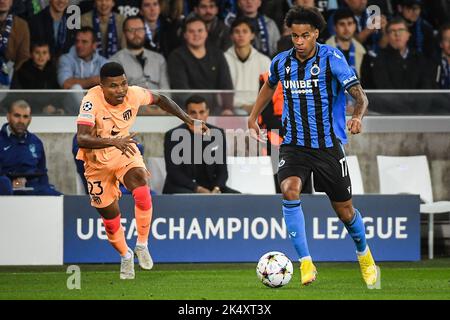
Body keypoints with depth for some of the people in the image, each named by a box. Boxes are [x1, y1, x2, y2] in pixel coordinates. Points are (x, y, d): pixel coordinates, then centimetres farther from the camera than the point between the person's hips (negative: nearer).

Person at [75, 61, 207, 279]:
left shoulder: (133, 94, -20)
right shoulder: (92, 100, -32)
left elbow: (159, 100, 4)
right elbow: (81, 139, -43)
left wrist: (189, 120, -1)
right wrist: (113, 141, -57)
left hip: (125, 153, 2)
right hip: (98, 161, -2)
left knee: (142, 193, -27)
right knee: (110, 218, 7)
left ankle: (142, 245, -5)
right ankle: (125, 256, 36)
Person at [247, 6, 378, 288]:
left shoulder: (331, 58, -11)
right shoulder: (282, 62, 2)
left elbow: (359, 94, -17)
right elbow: (270, 85, 26)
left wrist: (358, 116, -38)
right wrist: (253, 118, 25)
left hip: (328, 146, -2)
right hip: (294, 145, 2)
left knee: (344, 210, 8)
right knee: (289, 191, -27)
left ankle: (364, 255, 39)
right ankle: (306, 264, -23)